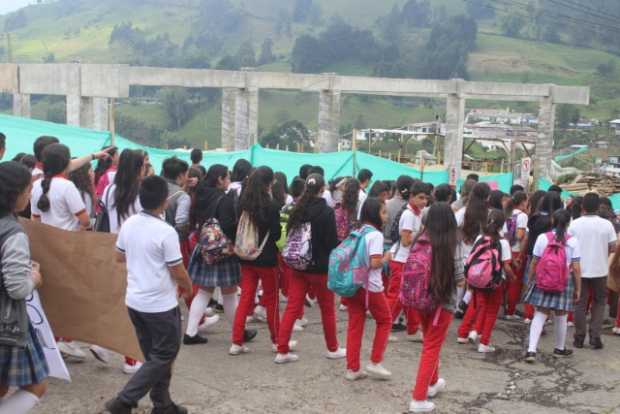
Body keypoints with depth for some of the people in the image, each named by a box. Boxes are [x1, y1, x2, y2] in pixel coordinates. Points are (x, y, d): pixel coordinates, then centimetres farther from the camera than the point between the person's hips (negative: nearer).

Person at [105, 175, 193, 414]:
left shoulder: (128, 224, -1)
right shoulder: (166, 232, -21)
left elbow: (119, 257, 14)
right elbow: (177, 272, -15)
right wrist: (189, 287, 5)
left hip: (134, 301, 8)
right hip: (160, 304, -7)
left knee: (154, 355, 18)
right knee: (164, 357, 7)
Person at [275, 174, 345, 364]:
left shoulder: (297, 210, 2)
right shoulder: (326, 211, -13)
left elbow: (289, 235, 9)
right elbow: (332, 241, -13)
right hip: (320, 267, -5)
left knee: (292, 308, 6)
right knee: (328, 309, 11)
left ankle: (282, 351, 4)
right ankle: (332, 349, 24)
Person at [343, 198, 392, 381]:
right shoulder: (376, 235, -13)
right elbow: (375, 263, -20)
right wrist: (386, 259, -3)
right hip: (370, 286, -7)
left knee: (354, 326, 10)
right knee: (385, 321, 13)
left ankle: (352, 368, 13)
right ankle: (375, 362, 12)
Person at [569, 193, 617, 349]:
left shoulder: (574, 224, -7)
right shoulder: (606, 224, -7)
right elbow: (613, 247, -5)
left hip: (580, 270, 0)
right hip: (600, 270, 0)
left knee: (580, 304, 9)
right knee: (599, 303, 14)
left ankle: (579, 338, 13)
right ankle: (595, 337, 7)